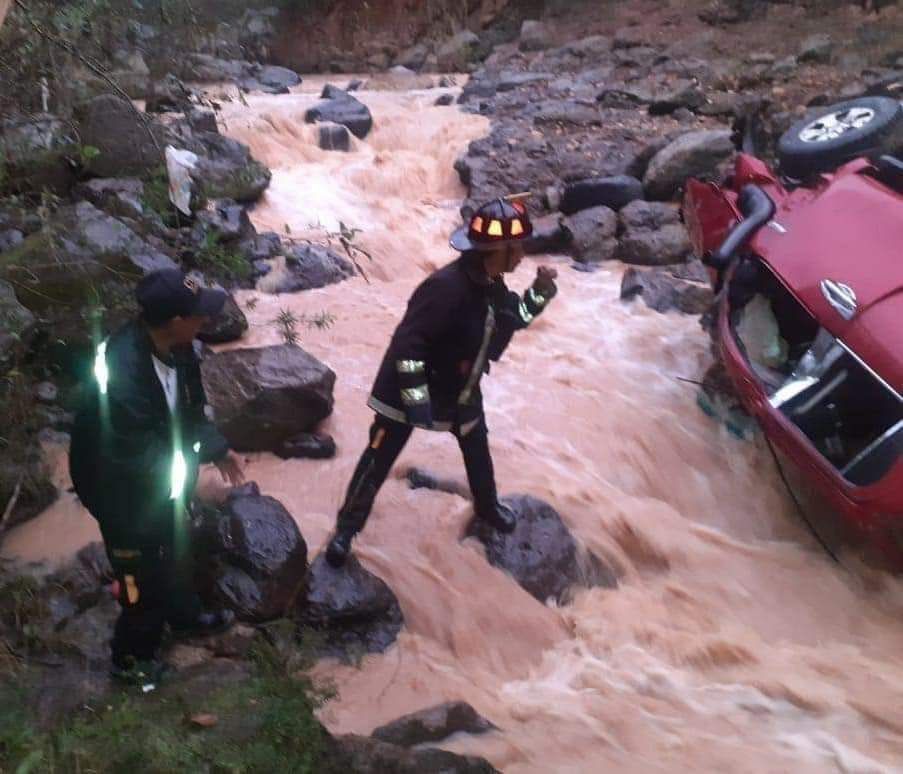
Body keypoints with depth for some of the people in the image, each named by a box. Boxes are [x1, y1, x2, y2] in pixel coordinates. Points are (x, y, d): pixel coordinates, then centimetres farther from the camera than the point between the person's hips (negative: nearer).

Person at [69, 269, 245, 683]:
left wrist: (217, 448, 1)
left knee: (176, 548, 28)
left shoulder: (175, 347, -13)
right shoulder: (123, 372, -39)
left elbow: (190, 406, 5)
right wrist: (180, 468, -17)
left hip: (161, 474, 8)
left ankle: (184, 614, 55)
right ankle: (131, 656, 38)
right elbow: (132, 452, -31)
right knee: (142, 573, 12)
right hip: (121, 485, -8)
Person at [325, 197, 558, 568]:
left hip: (461, 388, 8)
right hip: (409, 388, -8)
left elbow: (514, 316, 14)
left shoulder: (491, 284, -5)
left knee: (478, 448, 23)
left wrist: (541, 291, -4)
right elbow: (407, 344, -33)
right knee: (379, 459, 3)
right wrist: (416, 399, -31)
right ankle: (347, 526, 21)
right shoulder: (447, 287, -34)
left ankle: (487, 506, 50)